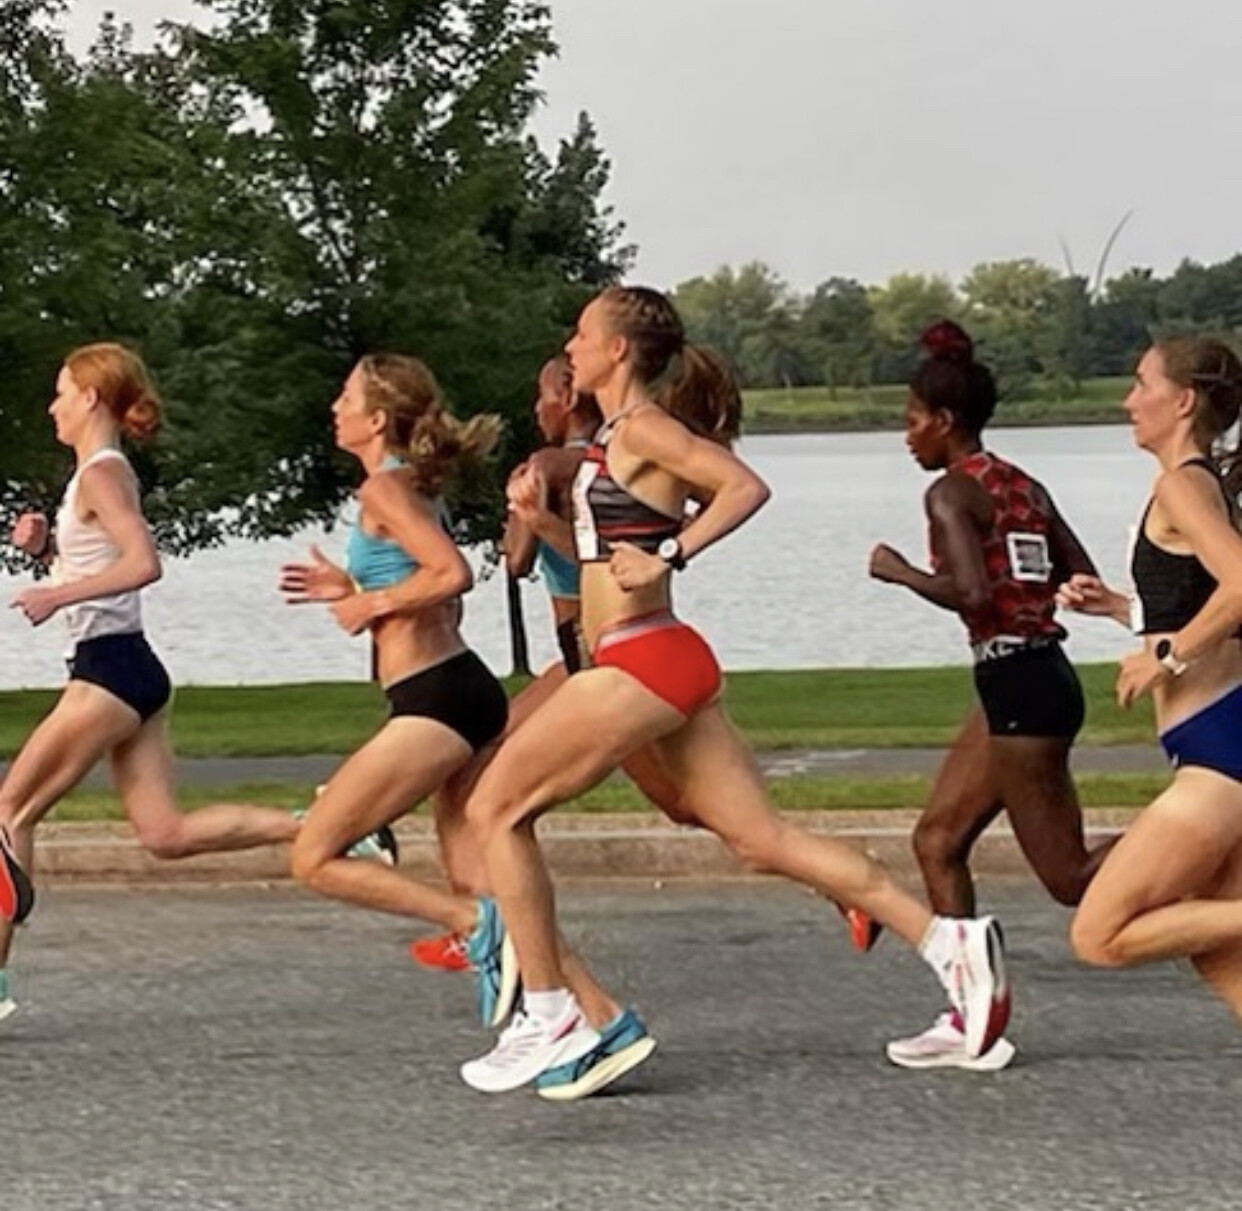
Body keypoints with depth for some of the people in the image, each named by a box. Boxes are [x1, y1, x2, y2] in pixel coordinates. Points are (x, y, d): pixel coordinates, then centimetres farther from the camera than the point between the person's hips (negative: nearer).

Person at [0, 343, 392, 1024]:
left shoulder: (101, 472, -11)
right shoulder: (100, 473, 18)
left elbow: (142, 562, -25)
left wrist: (58, 595, -28)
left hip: (109, 669, -10)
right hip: (124, 668, 10)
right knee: (165, 833, 5)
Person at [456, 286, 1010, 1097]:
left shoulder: (641, 427, -9)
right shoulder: (620, 435, 18)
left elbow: (746, 487, -20)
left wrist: (668, 558, -24)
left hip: (643, 664, -10)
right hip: (657, 665, 10)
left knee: (495, 808, -2)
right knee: (761, 838, 6)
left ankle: (552, 1019, 0)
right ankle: (949, 945, 3)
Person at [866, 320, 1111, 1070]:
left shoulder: (951, 492, -11)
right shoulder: (1023, 487, 13)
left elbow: (972, 594, -24)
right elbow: (1086, 581, 12)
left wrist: (899, 571, -9)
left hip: (1019, 688, -10)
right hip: (1036, 677, 10)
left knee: (1072, 879, -3)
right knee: (938, 840, 13)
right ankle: (970, 1023, 13)